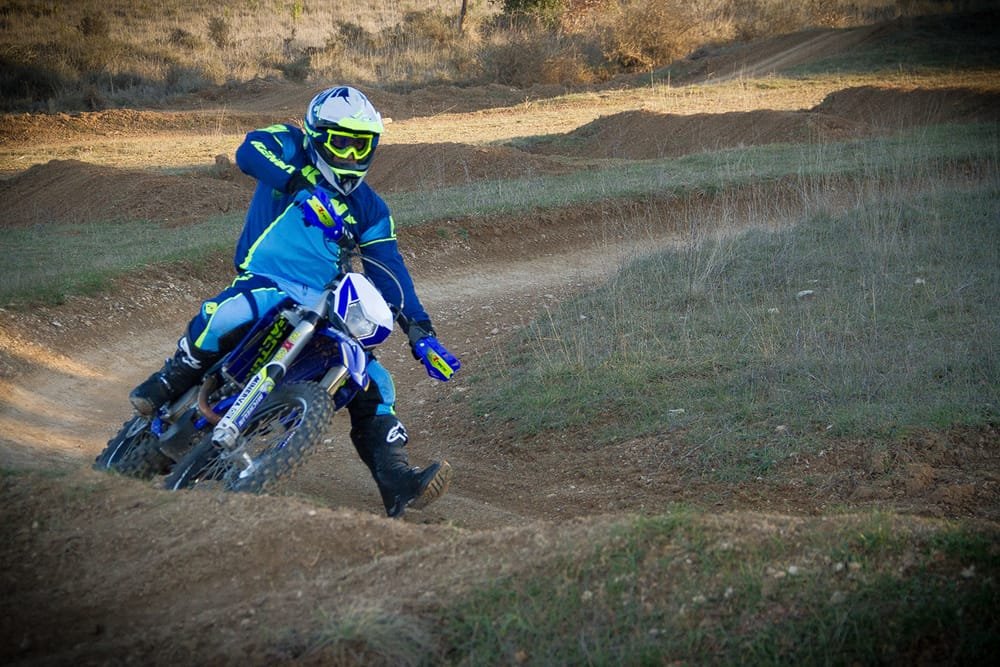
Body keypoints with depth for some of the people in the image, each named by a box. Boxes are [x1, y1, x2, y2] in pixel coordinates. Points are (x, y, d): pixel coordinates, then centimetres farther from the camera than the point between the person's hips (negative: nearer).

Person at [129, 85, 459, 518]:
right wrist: (303, 185, -33)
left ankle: (397, 484, -13)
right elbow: (250, 150, -17)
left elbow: (389, 271, 11)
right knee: (228, 314, -37)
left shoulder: (370, 209, 16)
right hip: (266, 282, -5)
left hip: (326, 308, 5)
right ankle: (169, 383, -14)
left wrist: (420, 331, -2)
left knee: (374, 384, -10)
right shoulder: (292, 149, 5)